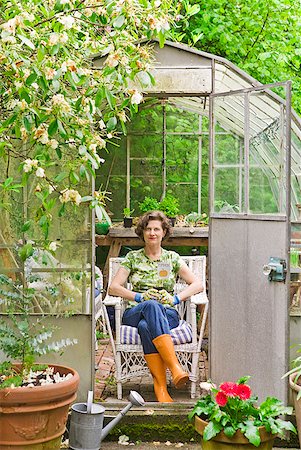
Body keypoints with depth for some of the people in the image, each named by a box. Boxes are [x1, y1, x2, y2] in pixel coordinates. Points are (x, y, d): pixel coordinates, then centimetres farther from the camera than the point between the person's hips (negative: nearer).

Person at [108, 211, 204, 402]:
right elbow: (113, 287, 6)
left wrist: (175, 298, -10)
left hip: (167, 314, 0)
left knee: (146, 326, -39)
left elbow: (198, 285, 8)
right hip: (135, 313, 0)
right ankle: (175, 367, -52)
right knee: (151, 306, -39)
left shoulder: (172, 258, 16)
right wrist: (139, 297, -10)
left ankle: (160, 387, -46)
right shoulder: (133, 257, 16)